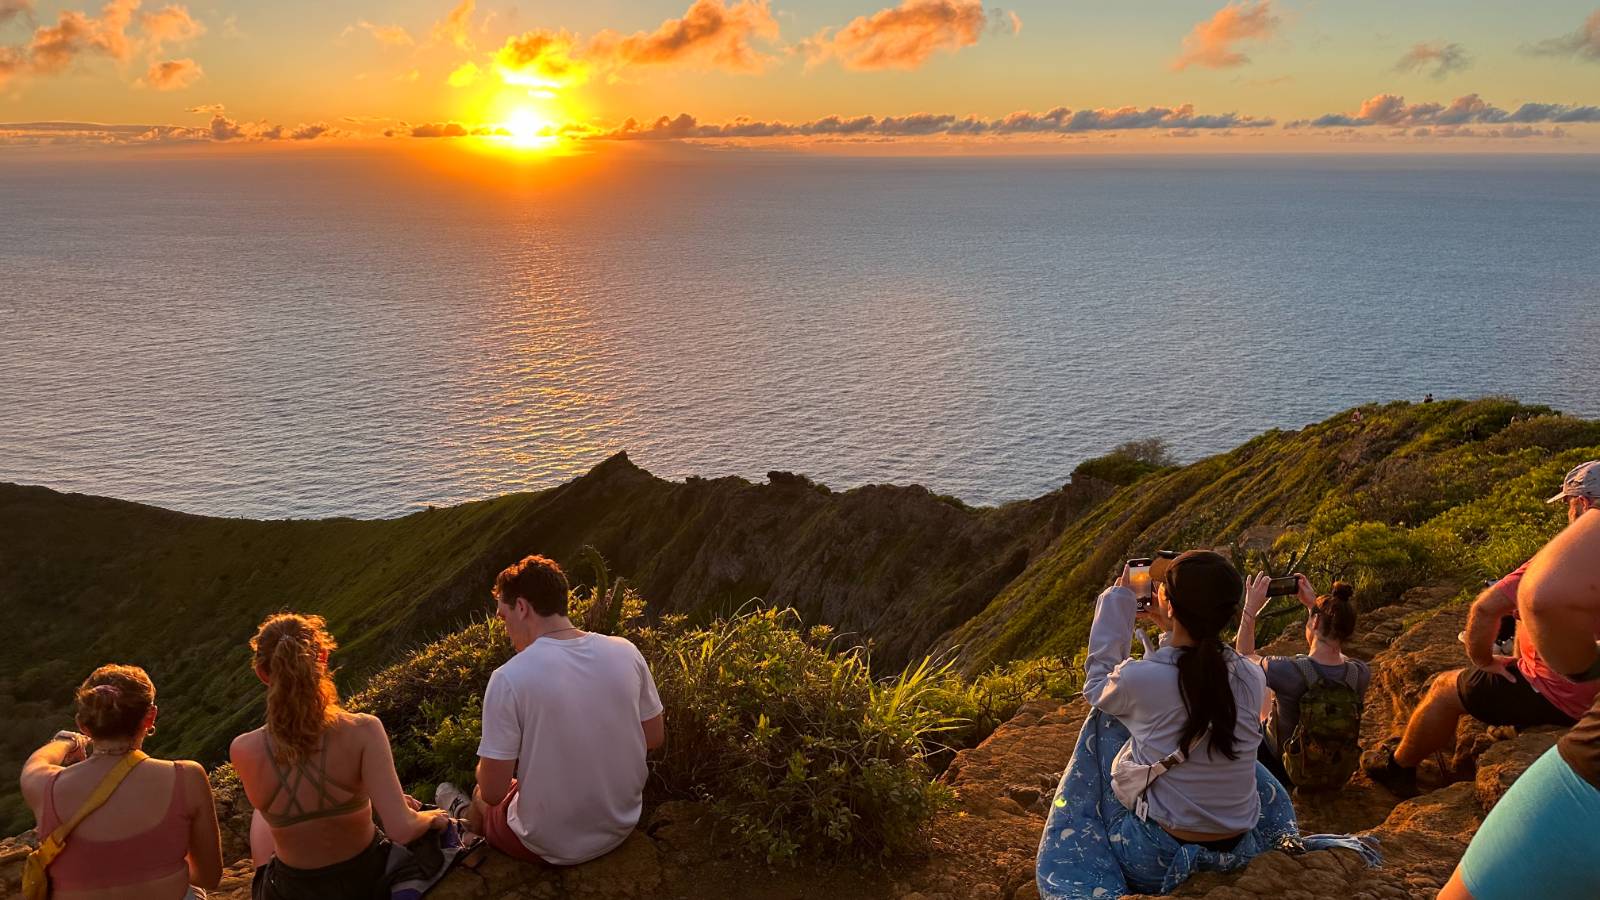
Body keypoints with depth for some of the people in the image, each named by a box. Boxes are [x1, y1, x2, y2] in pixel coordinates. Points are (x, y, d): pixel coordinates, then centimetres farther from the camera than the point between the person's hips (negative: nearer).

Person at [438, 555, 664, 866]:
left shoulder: (508, 679, -24)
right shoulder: (626, 653, -11)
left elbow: (493, 792, -19)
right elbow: (655, 738, 2)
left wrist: (485, 764, 3)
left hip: (552, 846, -4)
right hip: (622, 826, 4)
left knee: (483, 798, 30)